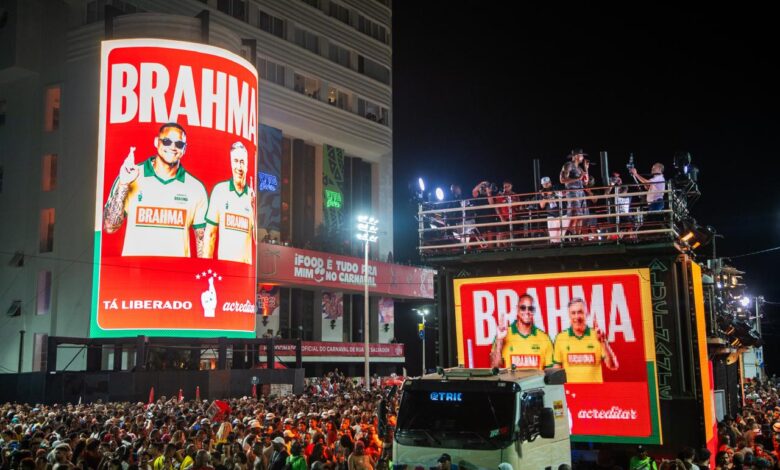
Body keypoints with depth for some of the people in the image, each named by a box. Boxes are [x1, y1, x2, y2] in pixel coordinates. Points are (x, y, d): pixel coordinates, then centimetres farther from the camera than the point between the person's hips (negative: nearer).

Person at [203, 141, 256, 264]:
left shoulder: (253, 196, 3)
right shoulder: (219, 190, 2)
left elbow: (258, 239, 0)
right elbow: (210, 234, 4)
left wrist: (254, 207, -10)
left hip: (246, 264, 1)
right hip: (223, 262, -1)